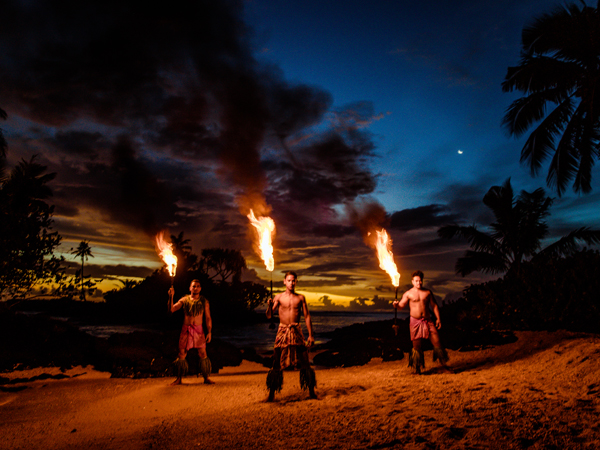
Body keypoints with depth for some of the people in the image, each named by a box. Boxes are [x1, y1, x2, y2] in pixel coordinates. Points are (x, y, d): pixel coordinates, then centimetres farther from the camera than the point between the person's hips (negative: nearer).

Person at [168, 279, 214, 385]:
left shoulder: (204, 301, 6)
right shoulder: (184, 300, 6)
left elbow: (208, 318, 7)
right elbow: (171, 309, -2)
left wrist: (209, 332, -1)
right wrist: (171, 297, -14)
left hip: (198, 330, 0)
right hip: (186, 329, 0)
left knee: (203, 353, -3)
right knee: (182, 354, 2)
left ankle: (206, 378, 8)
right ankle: (179, 378, 14)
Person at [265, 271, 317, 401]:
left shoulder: (300, 298, 6)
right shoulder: (279, 297, 4)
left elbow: (307, 317, 7)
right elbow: (269, 316, 0)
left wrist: (310, 335, 2)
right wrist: (270, 305, -21)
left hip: (296, 331, 1)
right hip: (282, 331, 0)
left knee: (304, 362, -1)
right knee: (277, 362, -1)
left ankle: (311, 390, 11)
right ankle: (272, 393, 9)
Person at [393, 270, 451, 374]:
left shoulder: (428, 292, 8)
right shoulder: (408, 293, 3)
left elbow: (434, 306, 11)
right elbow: (401, 305, -2)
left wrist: (438, 319, 4)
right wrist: (396, 305, -25)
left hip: (427, 321, 2)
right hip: (415, 322, -2)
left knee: (437, 342, -4)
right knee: (417, 345, 1)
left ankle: (443, 365, 8)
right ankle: (417, 369, 12)